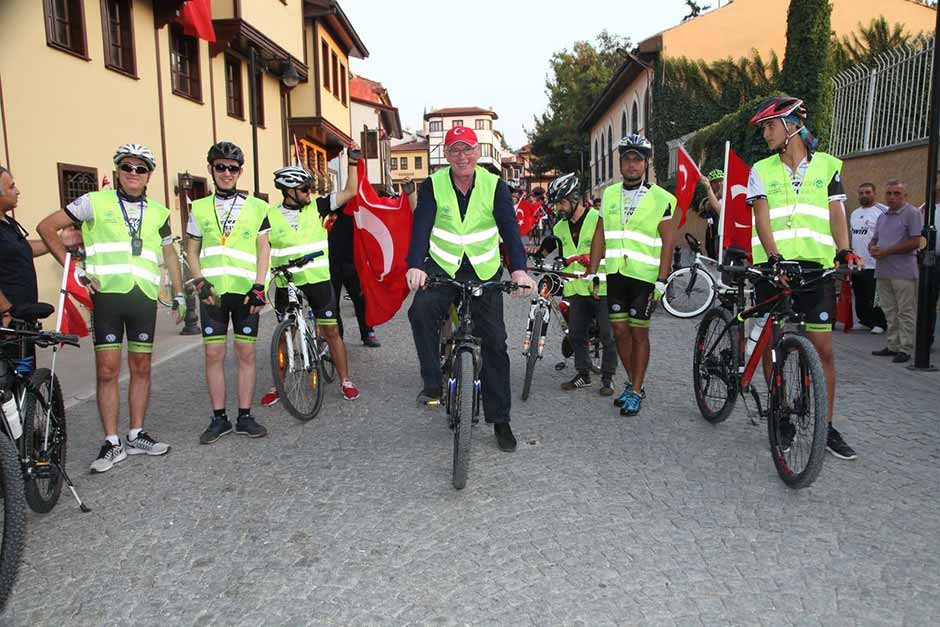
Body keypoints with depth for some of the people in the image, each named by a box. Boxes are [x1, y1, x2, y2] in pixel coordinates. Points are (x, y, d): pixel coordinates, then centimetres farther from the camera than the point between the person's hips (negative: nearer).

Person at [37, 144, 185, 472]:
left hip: (144, 297, 3)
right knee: (107, 370, -2)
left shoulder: (158, 213, 14)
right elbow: (46, 227, 2)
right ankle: (112, 443, 7)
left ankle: (136, 436, 19)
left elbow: (169, 254, 24)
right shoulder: (95, 202, 2)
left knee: (141, 368, 8)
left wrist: (179, 294, 19)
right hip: (107, 295, -3)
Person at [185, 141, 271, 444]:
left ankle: (245, 417, 11)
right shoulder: (199, 208, 11)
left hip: (246, 291, -1)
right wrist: (201, 282, -4)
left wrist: (258, 286, -7)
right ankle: (219, 418, 13)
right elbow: (192, 251, 12)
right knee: (214, 354, 2)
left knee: (246, 353, 2)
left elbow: (263, 249, 3)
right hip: (212, 291, 1)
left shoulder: (256, 207, 6)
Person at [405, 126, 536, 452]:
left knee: (494, 342, 0)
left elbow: (509, 227, -19)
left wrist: (519, 269, -36)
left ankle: (500, 419, 12)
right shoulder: (433, 185, -8)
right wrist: (415, 266, -39)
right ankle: (433, 383, -14)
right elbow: (421, 227, -19)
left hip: (485, 272, 1)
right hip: (442, 267, 0)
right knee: (421, 309, -31)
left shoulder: (495, 185, -7)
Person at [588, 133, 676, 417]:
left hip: (644, 276, -4)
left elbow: (667, 242, -5)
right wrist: (592, 272, 7)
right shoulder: (609, 194, 10)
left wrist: (661, 281, -12)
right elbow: (600, 235, 11)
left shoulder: (661, 199, -3)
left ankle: (636, 391, 13)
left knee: (639, 333, 1)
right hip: (615, 274, 4)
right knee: (620, 330, 8)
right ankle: (633, 383, 25)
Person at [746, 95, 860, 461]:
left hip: (815, 266, 0)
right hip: (773, 265, 0)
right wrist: (774, 257, -20)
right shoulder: (761, 171, 7)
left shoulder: (827, 165, 9)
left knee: (822, 348, 0)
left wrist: (844, 251, -14)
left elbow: (836, 213, 3)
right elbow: (761, 217, -5)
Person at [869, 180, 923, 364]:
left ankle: (905, 349, 1)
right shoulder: (882, 216, 18)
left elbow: (915, 242, -13)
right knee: (890, 312, 12)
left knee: (905, 312, -3)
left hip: (903, 271, -7)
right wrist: (873, 248, -1)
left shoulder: (911, 213, -5)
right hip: (883, 271, 7)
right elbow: (874, 240, 23)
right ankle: (893, 346, 19)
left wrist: (887, 251, -14)